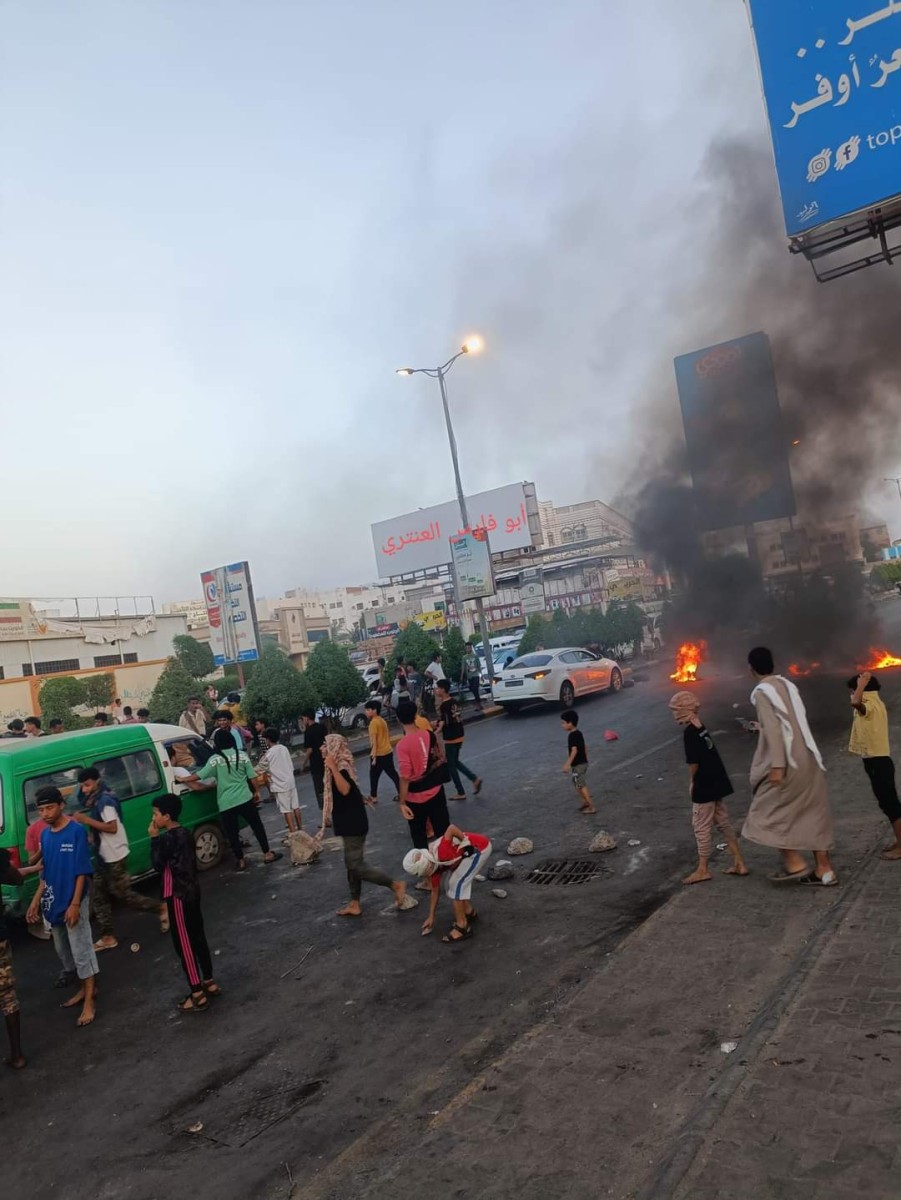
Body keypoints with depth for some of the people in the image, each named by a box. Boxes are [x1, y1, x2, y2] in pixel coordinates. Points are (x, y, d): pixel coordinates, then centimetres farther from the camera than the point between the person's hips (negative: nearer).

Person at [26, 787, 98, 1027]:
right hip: (54, 903, 7)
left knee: (81, 951, -2)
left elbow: (82, 871, -16)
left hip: (73, 902, -7)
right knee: (63, 951, 17)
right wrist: (36, 901, 9)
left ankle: (89, 1002, 6)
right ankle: (82, 989, 33)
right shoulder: (45, 835, 5)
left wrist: (75, 904, -19)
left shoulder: (76, 831, -16)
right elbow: (45, 872, 13)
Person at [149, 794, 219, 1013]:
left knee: (184, 943, -1)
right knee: (197, 938, 16)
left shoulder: (166, 838, -20)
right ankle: (209, 982, 25)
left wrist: (154, 839, -10)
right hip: (192, 890, 9)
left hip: (177, 895, -9)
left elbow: (158, 864, -12)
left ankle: (198, 994, 3)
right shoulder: (184, 833, 8)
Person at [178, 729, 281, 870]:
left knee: (232, 834, 11)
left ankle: (240, 861, 18)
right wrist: (256, 791, 16)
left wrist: (183, 779, 6)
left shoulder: (215, 759, -7)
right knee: (257, 826, 14)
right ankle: (267, 854, 19)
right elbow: (252, 777, 3)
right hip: (244, 799, 2)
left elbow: (199, 775, -9)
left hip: (226, 804, -2)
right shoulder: (241, 755, 1)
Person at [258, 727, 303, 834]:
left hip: (280, 785, -7)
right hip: (291, 782, 7)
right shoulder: (284, 748, 6)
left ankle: (293, 833, -1)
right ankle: (300, 829, 22)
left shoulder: (268, 754, -13)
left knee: (287, 810, -2)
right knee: (295, 807, 13)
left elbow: (258, 770, -3)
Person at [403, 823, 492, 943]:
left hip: (481, 847, -9)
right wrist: (431, 917, 16)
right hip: (473, 849, 9)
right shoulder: (433, 865, 1)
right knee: (454, 882, 15)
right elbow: (435, 891, 12)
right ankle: (469, 912, 33)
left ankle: (462, 927, 1)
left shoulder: (441, 854, -28)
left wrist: (466, 844, -22)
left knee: (456, 884, -7)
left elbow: (451, 828, -37)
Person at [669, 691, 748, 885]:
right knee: (723, 823, 16)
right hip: (716, 782, 9)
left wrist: (692, 782, -4)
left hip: (704, 786, -9)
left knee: (702, 827, 2)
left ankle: (703, 869, 12)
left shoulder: (689, 732, -18)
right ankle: (739, 864, 21)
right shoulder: (701, 727, 7)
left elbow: (694, 762, -20)